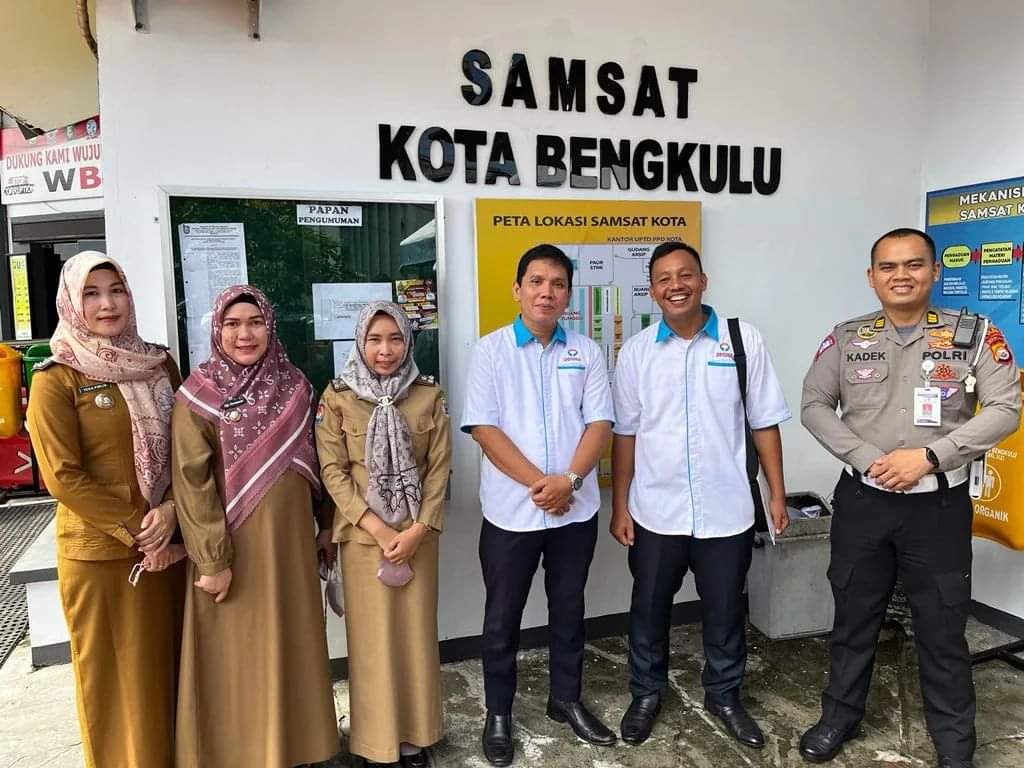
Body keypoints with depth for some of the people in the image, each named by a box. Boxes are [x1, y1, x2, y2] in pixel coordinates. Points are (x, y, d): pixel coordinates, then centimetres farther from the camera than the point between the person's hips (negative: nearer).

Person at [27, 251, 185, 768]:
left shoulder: (159, 365, 6)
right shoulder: (56, 378, -7)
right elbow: (63, 476, -11)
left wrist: (171, 511, -10)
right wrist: (135, 529, -14)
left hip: (171, 542, 4)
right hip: (100, 551, -4)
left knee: (173, 663, 16)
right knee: (117, 673, 8)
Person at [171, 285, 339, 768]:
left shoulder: (294, 387, 3)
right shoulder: (197, 396, -10)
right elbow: (191, 483, -12)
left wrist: (327, 525, 11)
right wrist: (212, 560, -15)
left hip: (289, 542, 4)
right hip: (230, 548, -4)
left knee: (289, 644, 15)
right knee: (236, 655, 8)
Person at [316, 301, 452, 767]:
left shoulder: (430, 395, 0)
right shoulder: (337, 397, -4)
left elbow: (439, 467, -1)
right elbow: (332, 470, -6)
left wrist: (418, 529, -11)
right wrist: (377, 528, -14)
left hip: (417, 535, 1)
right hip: (363, 536, -1)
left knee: (416, 633, 10)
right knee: (371, 637, 8)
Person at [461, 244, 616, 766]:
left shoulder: (587, 352, 4)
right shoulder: (490, 350, -4)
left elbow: (600, 423, -1)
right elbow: (483, 427, -11)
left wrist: (568, 480, -16)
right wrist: (539, 483, -16)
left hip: (576, 509, 3)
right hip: (511, 510, -2)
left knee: (568, 610, 18)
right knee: (502, 618, 11)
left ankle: (566, 700, 37)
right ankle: (498, 714, 29)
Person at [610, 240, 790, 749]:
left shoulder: (743, 340, -4)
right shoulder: (636, 351, -2)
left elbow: (764, 423, 1)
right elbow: (625, 434, 1)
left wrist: (777, 493, 1)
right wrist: (620, 506, 1)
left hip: (727, 510, 0)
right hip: (656, 511, 1)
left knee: (725, 612, 16)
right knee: (648, 610, 15)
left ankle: (724, 696, 40)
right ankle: (646, 694, 38)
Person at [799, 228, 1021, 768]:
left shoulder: (976, 335, -3)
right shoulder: (846, 338, 1)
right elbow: (814, 405, 0)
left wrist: (929, 456, -18)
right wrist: (868, 459, -12)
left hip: (939, 503, -1)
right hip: (862, 499, 2)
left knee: (942, 629, 11)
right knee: (853, 617, 15)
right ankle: (839, 718, 35)